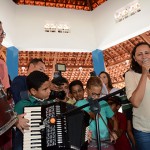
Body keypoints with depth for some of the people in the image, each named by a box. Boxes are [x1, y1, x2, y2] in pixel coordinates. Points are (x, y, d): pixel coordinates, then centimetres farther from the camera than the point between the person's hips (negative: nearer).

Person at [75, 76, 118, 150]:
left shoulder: (103, 103, 14)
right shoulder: (80, 104, 5)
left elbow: (114, 119, 21)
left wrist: (114, 132, 6)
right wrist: (89, 116, -12)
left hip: (106, 142, 3)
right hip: (90, 142, -3)